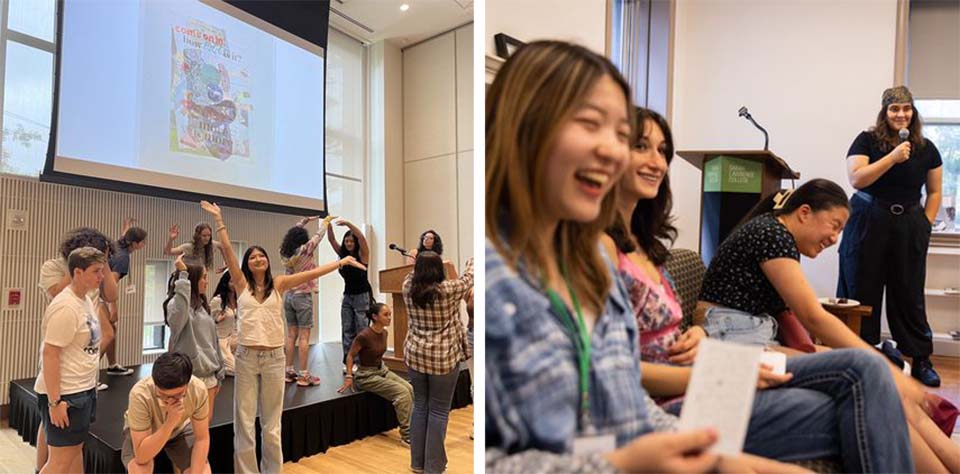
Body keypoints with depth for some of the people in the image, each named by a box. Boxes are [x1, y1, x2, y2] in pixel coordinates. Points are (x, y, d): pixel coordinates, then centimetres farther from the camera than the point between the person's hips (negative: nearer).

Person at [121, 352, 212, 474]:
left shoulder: (198, 389, -33)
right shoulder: (141, 394, -38)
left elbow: (202, 439, -19)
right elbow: (141, 456, -35)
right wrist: (170, 423, -46)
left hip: (180, 429, 2)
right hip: (139, 432, -2)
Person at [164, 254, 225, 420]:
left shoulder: (203, 306, 13)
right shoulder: (176, 303, -10)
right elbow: (178, 315, -38)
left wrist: (219, 373, 16)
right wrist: (183, 275, -33)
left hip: (208, 374, 7)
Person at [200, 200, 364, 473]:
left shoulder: (279, 284, 5)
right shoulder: (242, 284, 4)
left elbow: (310, 274, 1)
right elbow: (227, 250, -1)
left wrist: (341, 261, -3)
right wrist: (218, 219, -5)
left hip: (274, 358, 0)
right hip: (246, 357, 0)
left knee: (271, 423, 10)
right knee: (244, 422, 6)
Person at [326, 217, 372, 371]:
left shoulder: (362, 255, -7)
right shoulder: (343, 254, 7)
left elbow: (362, 237, -24)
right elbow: (331, 239, 0)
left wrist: (348, 223, -32)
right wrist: (328, 224, -15)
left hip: (362, 296, -6)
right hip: (347, 296, 6)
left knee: (361, 331, -3)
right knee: (347, 331, 6)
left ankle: (360, 362, 1)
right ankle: (348, 361, 11)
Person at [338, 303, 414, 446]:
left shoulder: (384, 332, 0)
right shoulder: (364, 336, -22)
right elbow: (350, 356, -10)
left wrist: (381, 366, 16)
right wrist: (349, 377, -12)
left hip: (383, 370, 7)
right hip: (367, 375, -7)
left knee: (410, 389, -15)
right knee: (402, 392, -23)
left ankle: (411, 427, -5)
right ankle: (407, 436, -14)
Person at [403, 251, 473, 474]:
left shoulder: (408, 288, -5)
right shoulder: (448, 290, -16)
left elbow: (412, 275, 19)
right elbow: (469, 277, 2)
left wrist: (420, 262, 36)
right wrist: (474, 258, 21)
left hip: (415, 355, 5)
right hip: (444, 359, -5)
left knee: (419, 406, 16)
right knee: (439, 411, 6)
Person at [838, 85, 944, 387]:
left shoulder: (926, 148, 11)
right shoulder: (867, 141, 1)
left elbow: (935, 192, 15)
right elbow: (856, 178, -13)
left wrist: (925, 224, 5)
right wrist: (893, 157, -17)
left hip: (910, 227, 3)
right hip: (868, 223, -3)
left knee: (909, 294, 7)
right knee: (862, 293, 1)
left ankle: (921, 361, 17)